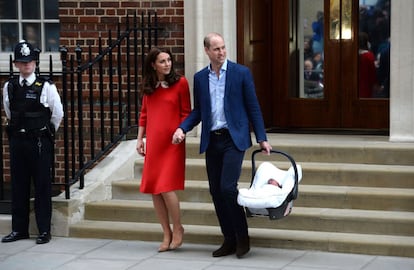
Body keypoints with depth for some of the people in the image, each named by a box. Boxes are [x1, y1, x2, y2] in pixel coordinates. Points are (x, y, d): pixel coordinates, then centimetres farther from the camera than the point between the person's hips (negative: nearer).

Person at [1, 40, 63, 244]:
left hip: (40, 142, -4)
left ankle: (44, 231, 6)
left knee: (42, 186, 0)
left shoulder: (46, 86, -7)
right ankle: (19, 229, 17)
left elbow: (58, 113, 2)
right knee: (18, 186, 9)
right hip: (17, 141, 4)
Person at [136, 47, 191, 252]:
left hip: (172, 142, -5)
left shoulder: (180, 82, -2)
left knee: (166, 187, -12)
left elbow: (186, 112, 0)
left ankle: (177, 229, 9)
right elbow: (144, 114, 16)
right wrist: (140, 139, 12)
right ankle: (167, 234, 15)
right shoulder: (149, 87, 11)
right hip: (153, 143, 5)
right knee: (154, 190, 4)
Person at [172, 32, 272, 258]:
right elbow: (198, 110, 15)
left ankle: (242, 237, 1)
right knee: (215, 191, 6)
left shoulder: (241, 73, -2)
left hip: (233, 139, -5)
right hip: (211, 141, 5)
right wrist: (182, 128, -2)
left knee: (227, 187, -15)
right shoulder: (200, 77, 9)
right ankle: (229, 240, 16)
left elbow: (253, 107, 0)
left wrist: (262, 138, -3)